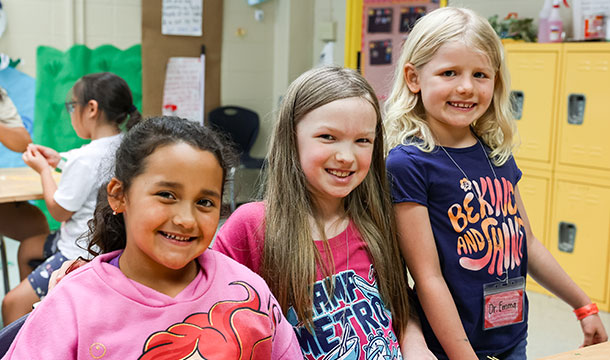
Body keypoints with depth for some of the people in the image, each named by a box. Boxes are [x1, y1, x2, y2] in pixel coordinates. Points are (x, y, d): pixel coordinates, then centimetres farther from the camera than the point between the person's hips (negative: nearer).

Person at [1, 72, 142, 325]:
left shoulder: (85, 159, -28)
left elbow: (59, 211, -16)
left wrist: (44, 169, -3)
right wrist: (60, 161, 12)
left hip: (81, 255, -11)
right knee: (26, 248, 31)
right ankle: (33, 304, 44)